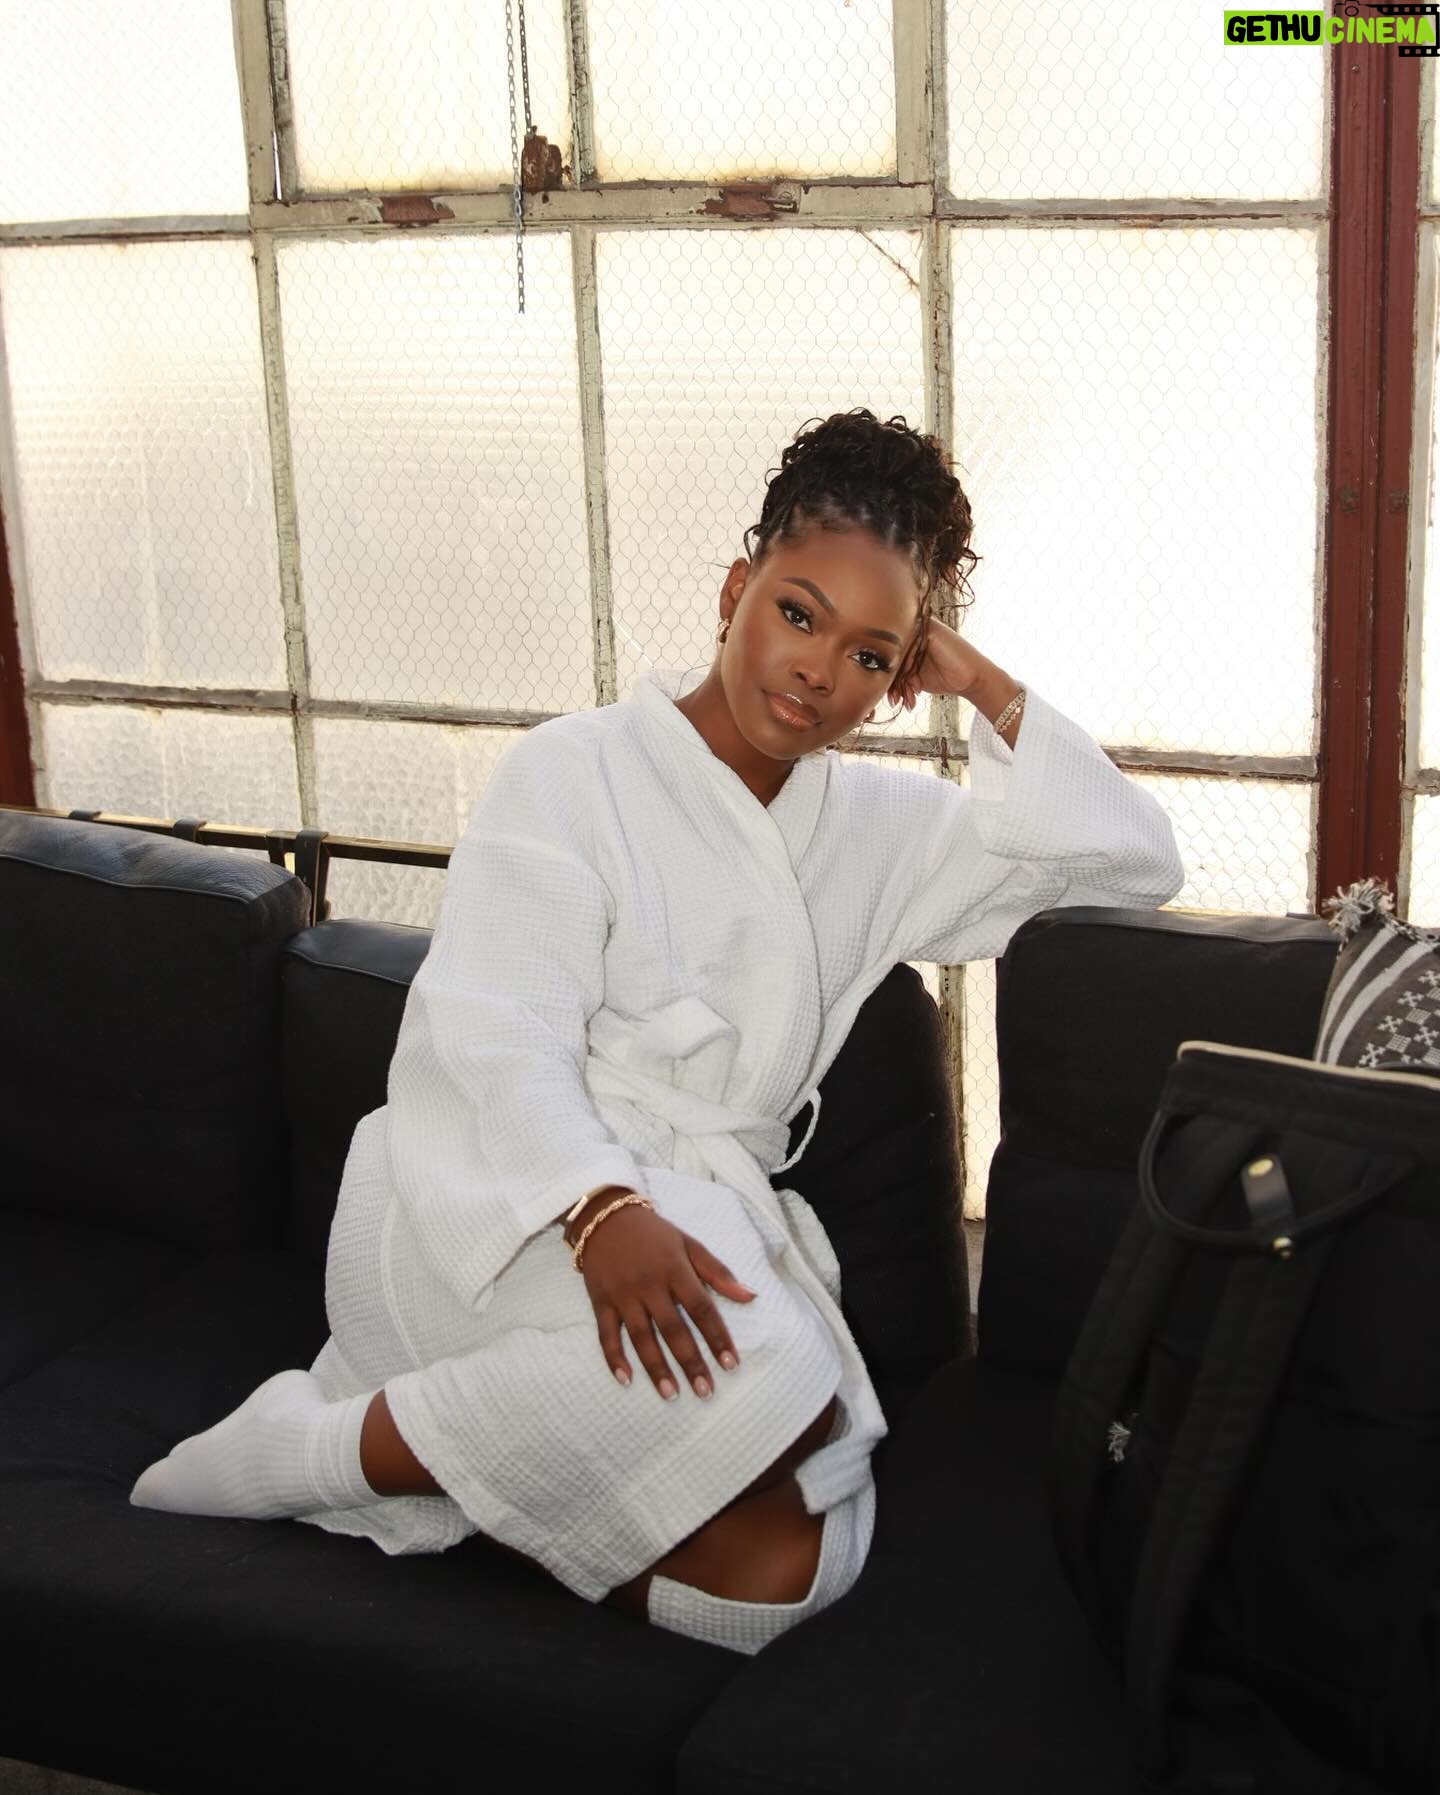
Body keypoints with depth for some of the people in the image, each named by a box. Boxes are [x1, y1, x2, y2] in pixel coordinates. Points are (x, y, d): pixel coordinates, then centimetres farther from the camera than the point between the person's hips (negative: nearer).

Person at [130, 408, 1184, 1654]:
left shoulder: (876, 828, 18)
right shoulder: (575, 773, 2)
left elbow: (1134, 859, 15)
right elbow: (497, 1033, -12)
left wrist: (987, 689, 6)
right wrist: (602, 1210, -31)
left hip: (707, 1224, 5)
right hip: (502, 1202, -5)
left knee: (776, 1576, -24)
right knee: (763, 1380, -36)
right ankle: (312, 1448, -17)